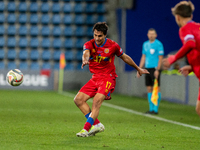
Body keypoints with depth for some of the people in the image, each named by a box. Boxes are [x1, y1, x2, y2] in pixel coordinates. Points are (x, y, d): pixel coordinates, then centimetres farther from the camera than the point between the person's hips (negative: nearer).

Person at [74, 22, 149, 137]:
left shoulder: (113, 45, -6)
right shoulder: (89, 44, -3)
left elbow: (125, 57, 10)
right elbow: (86, 53, -27)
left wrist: (138, 69, 21)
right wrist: (85, 60, -53)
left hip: (108, 78, -5)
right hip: (95, 78, 5)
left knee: (97, 101, -25)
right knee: (78, 99, -7)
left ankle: (86, 129, -29)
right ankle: (97, 124, -4)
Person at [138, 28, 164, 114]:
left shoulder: (158, 44, -6)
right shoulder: (145, 44, 14)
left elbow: (160, 58, -9)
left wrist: (157, 70, -17)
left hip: (155, 68, -7)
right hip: (147, 68, 7)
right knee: (149, 89, 7)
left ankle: (156, 109, -5)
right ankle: (151, 109, 12)